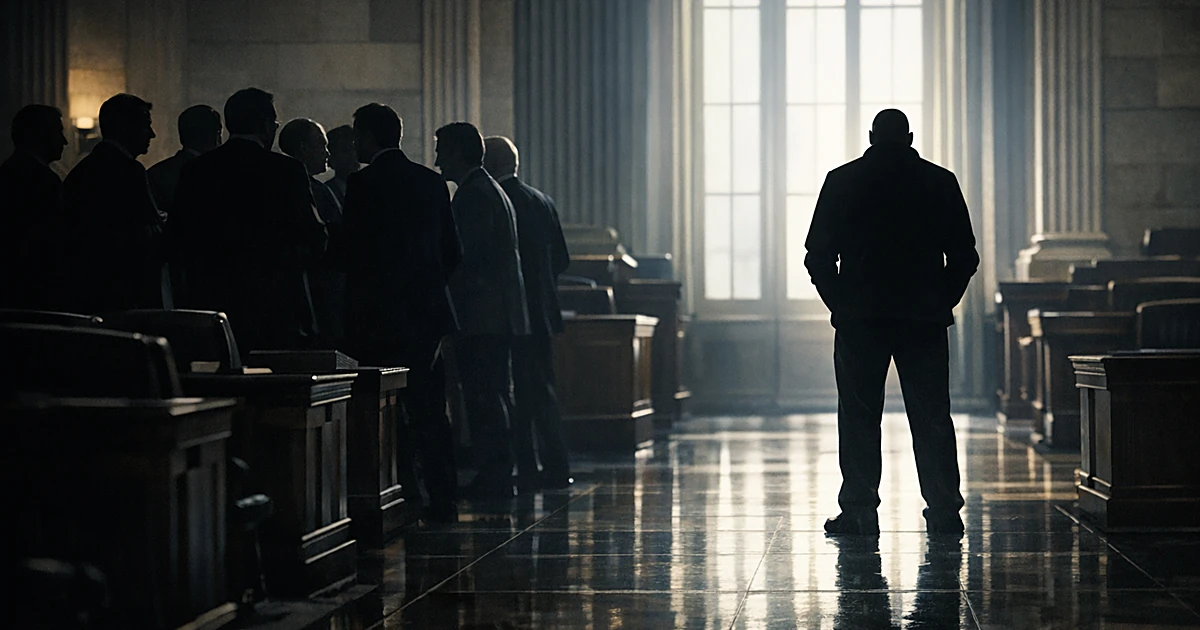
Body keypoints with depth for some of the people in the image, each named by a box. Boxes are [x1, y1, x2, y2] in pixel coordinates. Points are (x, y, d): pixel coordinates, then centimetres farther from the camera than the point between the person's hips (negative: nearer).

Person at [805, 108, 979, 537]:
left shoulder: (842, 181, 2)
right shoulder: (940, 182, 5)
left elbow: (818, 256, 1)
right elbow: (964, 256, 5)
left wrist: (841, 304, 10)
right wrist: (941, 302, 13)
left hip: (859, 319, -1)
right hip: (925, 318, 1)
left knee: (858, 416, 3)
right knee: (932, 416, 4)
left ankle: (859, 510, -1)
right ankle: (944, 511, 1)